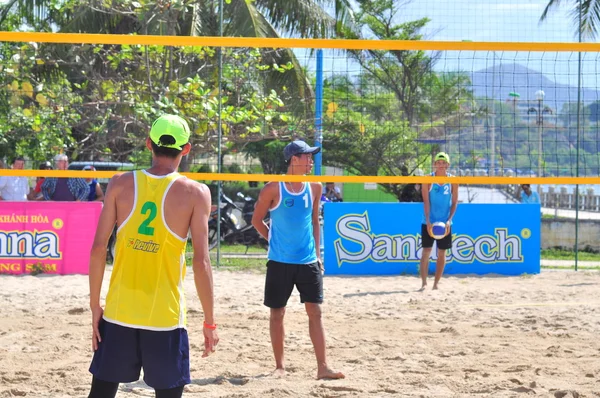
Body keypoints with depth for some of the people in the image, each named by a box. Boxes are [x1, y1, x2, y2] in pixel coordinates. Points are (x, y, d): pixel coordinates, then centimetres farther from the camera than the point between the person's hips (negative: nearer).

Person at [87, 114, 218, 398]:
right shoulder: (195, 193, -5)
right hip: (165, 318, -2)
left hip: (119, 314, 2)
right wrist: (209, 323, -2)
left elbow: (98, 248, -2)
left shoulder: (120, 184, 0)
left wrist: (95, 305, 6)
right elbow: (201, 262, -9)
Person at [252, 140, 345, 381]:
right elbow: (257, 220, 1)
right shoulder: (273, 189, -9)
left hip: (308, 261, 3)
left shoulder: (315, 187, 3)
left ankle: (322, 367, -2)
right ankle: (280, 366, 16)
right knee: (277, 313, 5)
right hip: (280, 261, -3)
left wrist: (317, 253, 10)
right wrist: (276, 240, 2)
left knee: (315, 312, -2)